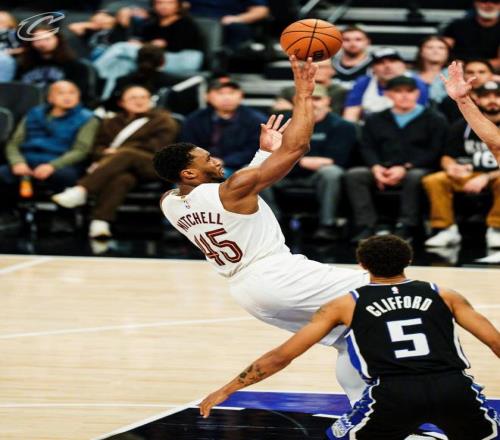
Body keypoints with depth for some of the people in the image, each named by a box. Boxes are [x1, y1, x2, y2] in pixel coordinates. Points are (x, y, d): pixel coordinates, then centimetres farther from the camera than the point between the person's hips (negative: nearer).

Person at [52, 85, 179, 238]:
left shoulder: (163, 120, 19)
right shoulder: (111, 123, 31)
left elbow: (156, 147, 3)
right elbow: (98, 147, 21)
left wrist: (118, 152, -4)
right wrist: (106, 154, -6)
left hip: (150, 166, -2)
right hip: (123, 168, 2)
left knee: (126, 155, -38)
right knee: (121, 179, -38)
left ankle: (80, 191, -52)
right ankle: (99, 224, -61)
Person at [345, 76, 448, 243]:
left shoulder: (434, 120, 9)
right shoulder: (375, 120, 22)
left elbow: (435, 152, -3)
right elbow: (367, 148, 13)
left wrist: (405, 168, -15)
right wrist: (376, 167, -11)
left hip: (418, 169, -3)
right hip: (383, 169, 3)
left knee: (415, 177, -39)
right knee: (354, 174, -25)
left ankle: (405, 228, -35)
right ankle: (366, 227, -31)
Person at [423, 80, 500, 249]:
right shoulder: (463, 126, 5)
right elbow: (447, 157, 10)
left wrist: (486, 178, -25)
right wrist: (450, 167, -15)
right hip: (468, 175, 3)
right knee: (433, 181, -22)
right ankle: (446, 229, -15)